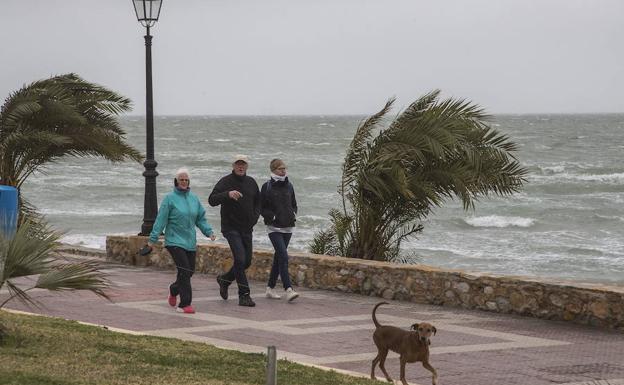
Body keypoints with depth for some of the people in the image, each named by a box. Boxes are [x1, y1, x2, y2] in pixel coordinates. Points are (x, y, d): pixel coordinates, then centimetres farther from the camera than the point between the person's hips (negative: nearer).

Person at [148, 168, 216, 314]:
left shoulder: (194, 198, 11)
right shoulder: (170, 198, -5)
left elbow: (201, 218, 17)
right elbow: (161, 220, -7)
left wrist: (209, 231, 2)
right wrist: (153, 239, -10)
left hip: (190, 242, 6)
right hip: (175, 241, -6)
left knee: (189, 272, 10)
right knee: (185, 270, -15)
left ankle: (174, 291, 39)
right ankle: (185, 304, -11)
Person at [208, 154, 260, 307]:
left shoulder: (251, 183, 9)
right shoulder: (225, 182, -9)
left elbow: (258, 201, 24)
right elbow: (212, 200, -21)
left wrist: (255, 217, 6)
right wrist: (228, 194, -36)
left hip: (247, 229, 6)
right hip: (231, 228, -6)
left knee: (247, 262, 11)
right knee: (240, 259, -16)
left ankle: (224, 279, 36)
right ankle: (244, 295, -11)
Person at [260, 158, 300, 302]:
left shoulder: (289, 186, 10)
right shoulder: (267, 187, -4)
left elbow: (294, 204, 21)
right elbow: (261, 208, -2)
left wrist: (293, 214, 2)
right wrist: (272, 216, -16)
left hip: (288, 227, 5)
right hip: (274, 227, -5)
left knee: (278, 258, 11)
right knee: (283, 256, -17)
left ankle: (270, 288, 21)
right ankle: (288, 290, -21)